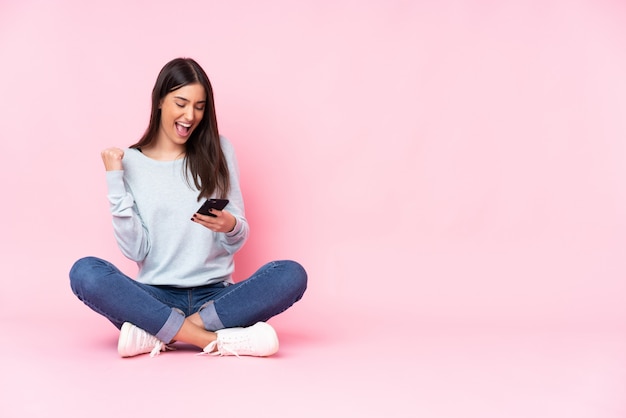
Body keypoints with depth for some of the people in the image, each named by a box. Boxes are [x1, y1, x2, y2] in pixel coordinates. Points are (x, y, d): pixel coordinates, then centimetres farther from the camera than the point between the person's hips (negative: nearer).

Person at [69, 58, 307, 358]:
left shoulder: (218, 151, 7)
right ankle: (216, 340, -30)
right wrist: (115, 181, -11)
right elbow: (134, 250, -5)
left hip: (215, 296, 1)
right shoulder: (131, 163, 3)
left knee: (292, 275, -25)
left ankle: (156, 334, -25)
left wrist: (231, 227, -18)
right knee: (84, 272, -28)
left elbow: (237, 242, 6)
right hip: (156, 297, -1)